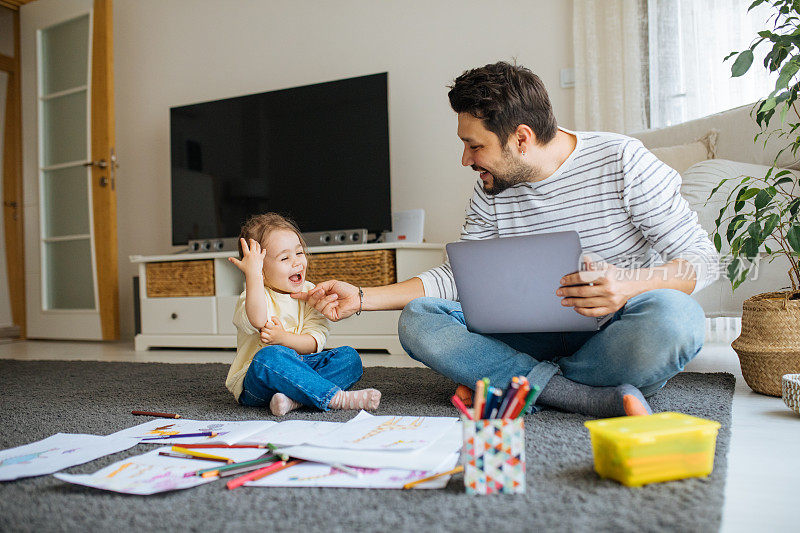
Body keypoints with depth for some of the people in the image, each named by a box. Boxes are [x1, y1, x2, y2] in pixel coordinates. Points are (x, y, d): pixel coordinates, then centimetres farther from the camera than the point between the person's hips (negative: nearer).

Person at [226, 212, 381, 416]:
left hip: (300, 365, 5)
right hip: (256, 380, -4)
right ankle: (335, 398, -35)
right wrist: (252, 275, -35)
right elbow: (257, 321, -33)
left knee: (349, 357, -15)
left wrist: (283, 338, -21)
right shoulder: (256, 295, -6)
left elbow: (315, 343, -3)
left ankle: (293, 398, -35)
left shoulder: (309, 293, 6)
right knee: (269, 355, -37)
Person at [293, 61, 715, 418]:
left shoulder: (622, 161, -10)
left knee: (676, 318, -38)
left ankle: (501, 385, -18)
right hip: (536, 338, 4)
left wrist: (628, 286, -31)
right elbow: (455, 277, 8)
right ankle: (605, 398, -25)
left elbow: (702, 259, -10)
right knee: (417, 320, -18)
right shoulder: (489, 194, 3)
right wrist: (361, 297, 2)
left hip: (613, 333, -3)